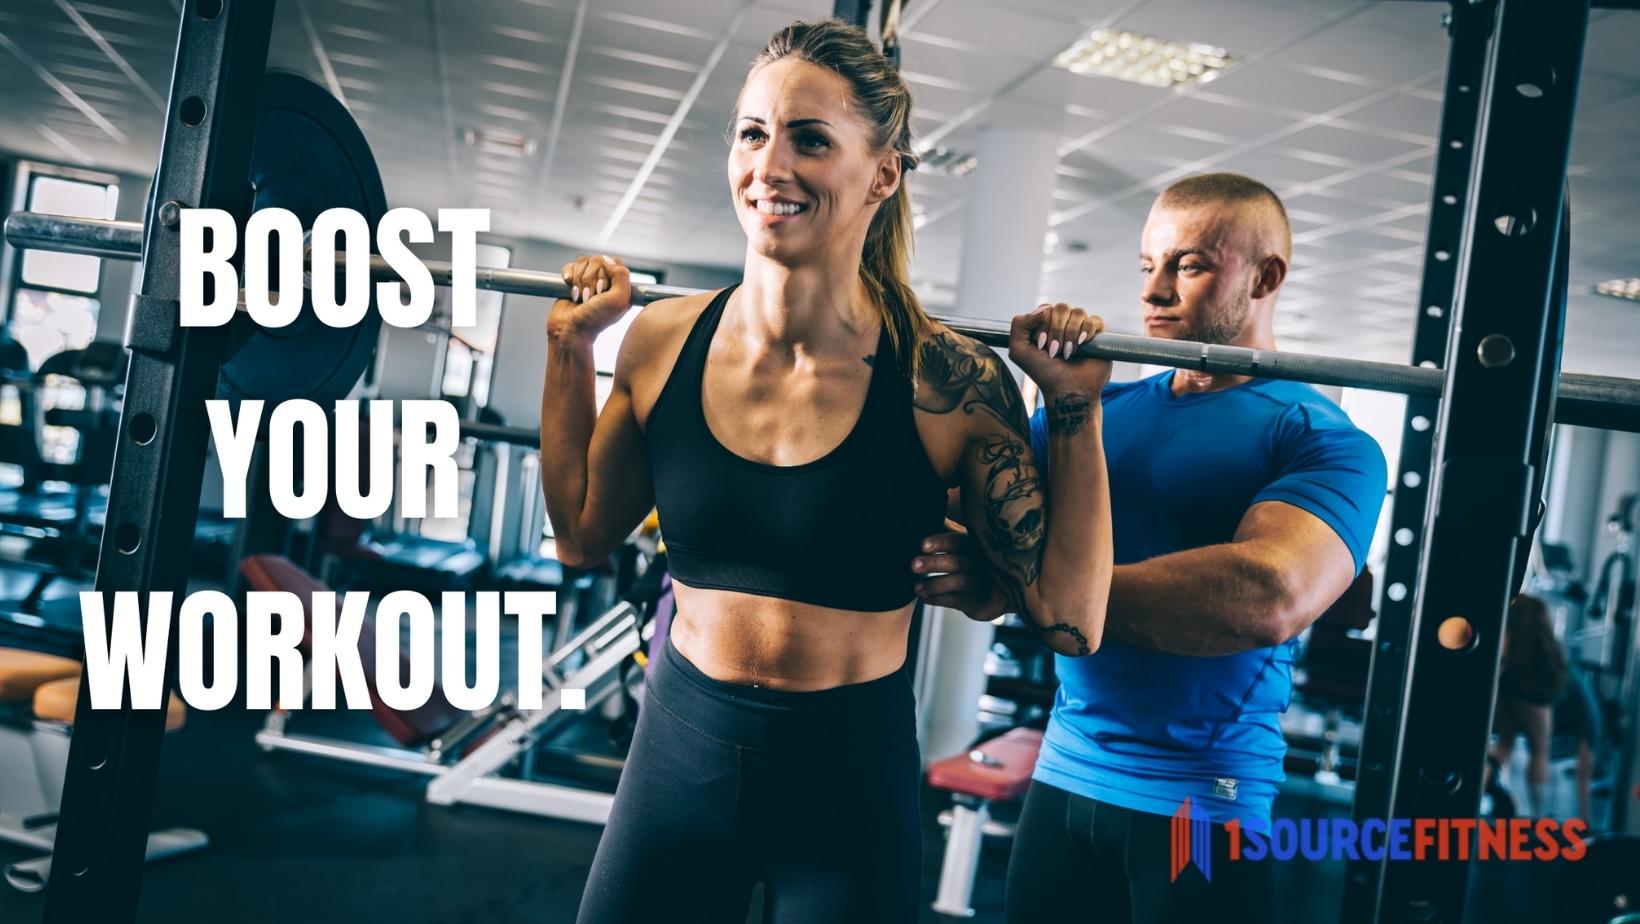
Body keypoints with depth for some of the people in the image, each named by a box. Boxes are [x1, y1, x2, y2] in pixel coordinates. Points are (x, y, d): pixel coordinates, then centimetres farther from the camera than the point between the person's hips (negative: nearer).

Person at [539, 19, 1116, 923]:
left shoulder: (944, 381, -15)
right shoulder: (664, 342, -6)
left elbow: (1068, 619, -13)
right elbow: (580, 535, 10)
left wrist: (1076, 410, -16)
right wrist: (569, 349, 5)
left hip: (850, 785, -3)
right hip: (677, 756, 3)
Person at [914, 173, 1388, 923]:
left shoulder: (1322, 439, -9)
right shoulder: (1098, 409, 8)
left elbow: (1272, 596, -28)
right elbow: (974, 513, -1)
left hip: (1203, 803, -4)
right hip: (1062, 778, 5)